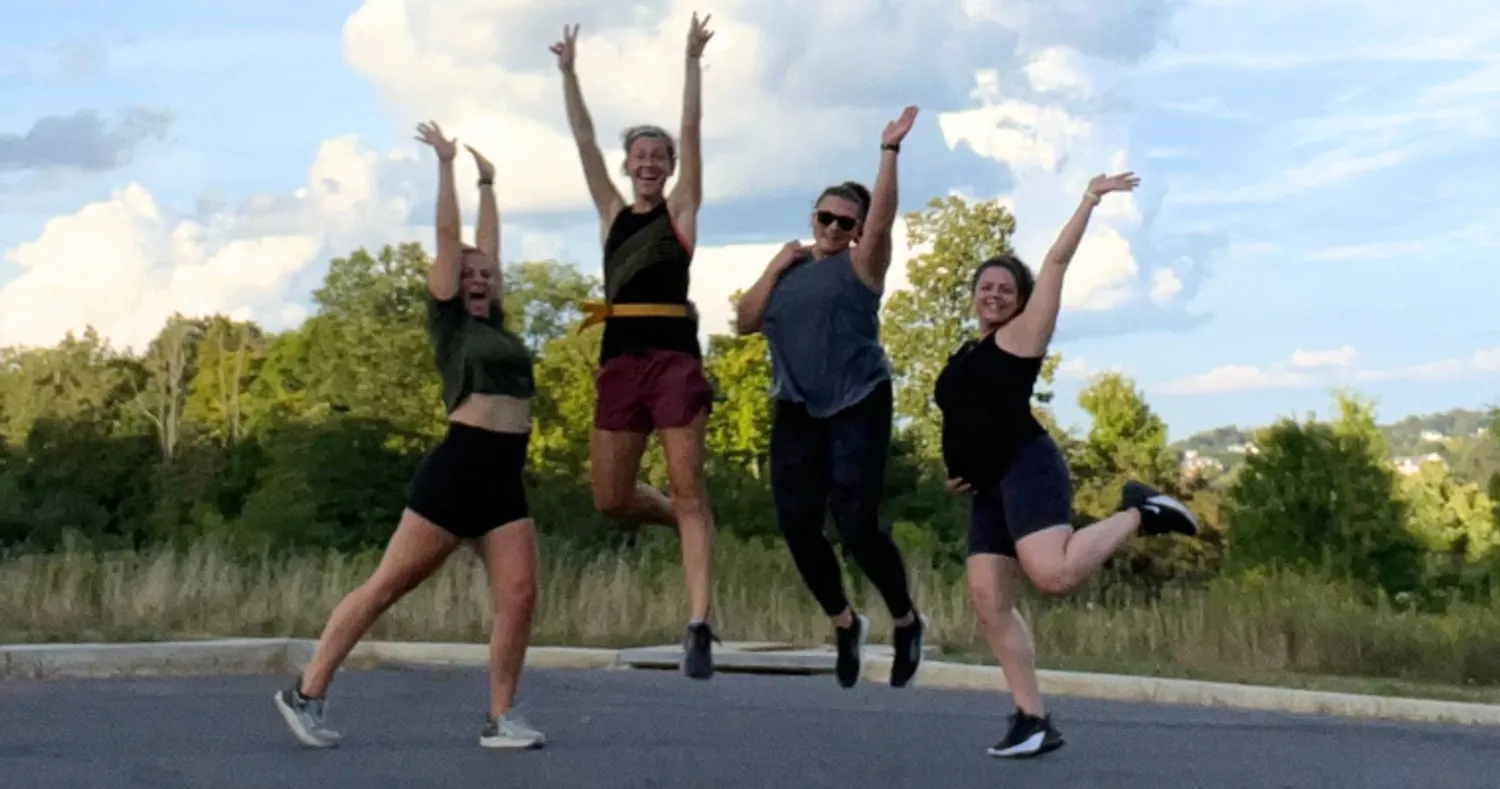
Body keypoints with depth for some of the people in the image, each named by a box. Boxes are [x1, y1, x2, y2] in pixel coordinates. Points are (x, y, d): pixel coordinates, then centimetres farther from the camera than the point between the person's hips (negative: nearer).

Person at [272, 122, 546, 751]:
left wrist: (486, 184, 37)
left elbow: (487, 244, 27)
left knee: (518, 594, -7)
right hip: (458, 467, -7)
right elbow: (448, 238, 2)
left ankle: (500, 719, -1)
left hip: (505, 478, 7)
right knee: (388, 585, -2)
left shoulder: (495, 325, 20)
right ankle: (306, 693, 6)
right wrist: (446, 165, 6)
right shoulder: (448, 320, 3)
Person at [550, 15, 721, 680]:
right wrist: (569, 73, 12)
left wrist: (692, 62, -3)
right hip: (619, 358, 4)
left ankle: (699, 626, -16)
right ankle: (679, 519, 37)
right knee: (610, 499, 5)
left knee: (687, 486, -9)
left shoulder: (681, 209, 8)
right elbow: (584, 141, 15)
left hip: (674, 354, -4)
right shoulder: (612, 213, 17)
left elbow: (692, 131, 2)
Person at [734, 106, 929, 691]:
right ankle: (844, 623, 23)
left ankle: (906, 621, 12)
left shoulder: (861, 263, -2)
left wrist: (890, 150, -28)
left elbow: (882, 219, -20)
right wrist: (774, 269, -3)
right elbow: (744, 323, 6)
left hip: (857, 407, -5)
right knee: (797, 526, 1)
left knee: (858, 525, -11)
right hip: (796, 411, 5)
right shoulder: (789, 267, 13)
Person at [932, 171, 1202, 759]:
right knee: (988, 600, -3)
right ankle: (1034, 721, -1)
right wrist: (956, 473, 16)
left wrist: (1091, 200, 1)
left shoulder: (1021, 336, 4)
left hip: (1027, 468, -8)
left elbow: (1057, 262, 0)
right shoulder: (964, 357, 23)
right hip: (988, 488, 8)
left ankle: (1140, 513, -5)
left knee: (1054, 573, -29)